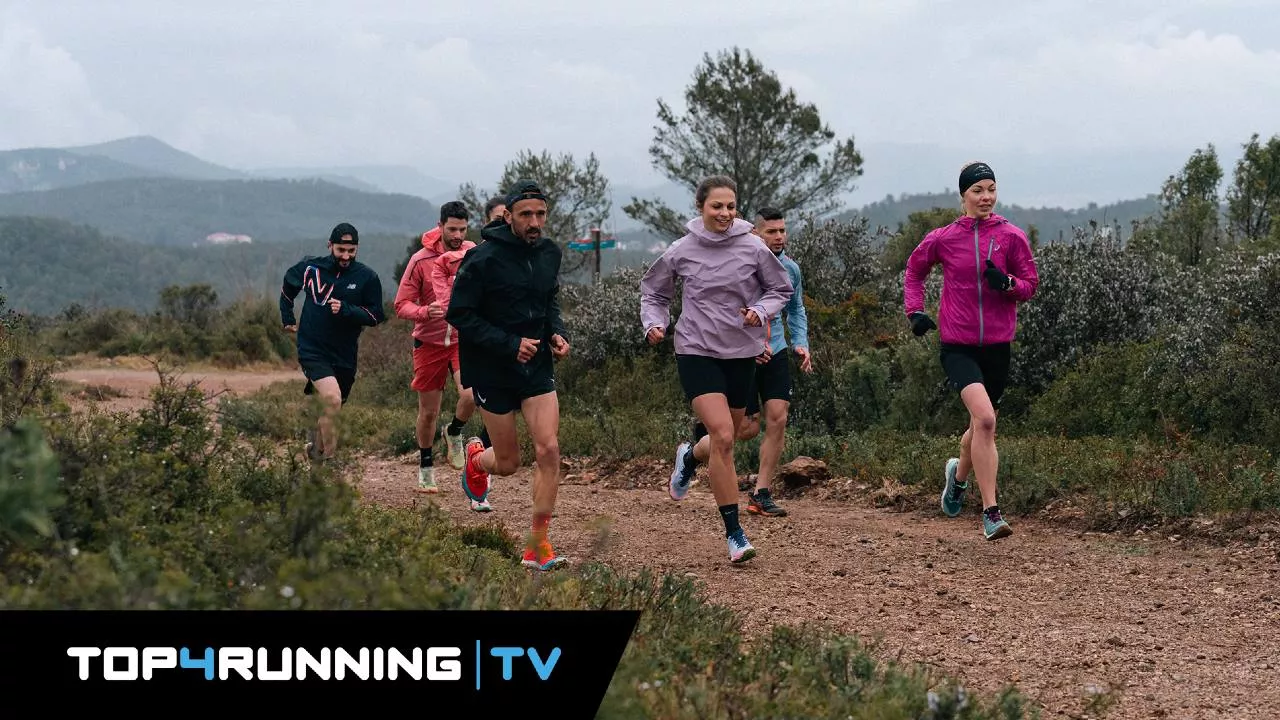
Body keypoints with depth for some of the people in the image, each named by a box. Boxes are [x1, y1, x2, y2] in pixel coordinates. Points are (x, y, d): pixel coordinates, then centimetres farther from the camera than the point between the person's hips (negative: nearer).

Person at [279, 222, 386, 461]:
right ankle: (327, 457, -17)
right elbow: (288, 286, 18)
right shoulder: (311, 268, -3)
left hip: (345, 357, 3)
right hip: (312, 350, -3)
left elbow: (375, 316, -6)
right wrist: (287, 319, 19)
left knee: (334, 409, 15)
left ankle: (316, 449, 39)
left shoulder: (367, 278, -5)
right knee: (332, 399, -24)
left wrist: (345, 309, -20)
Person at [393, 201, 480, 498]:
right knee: (428, 412, 7)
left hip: (464, 339, 1)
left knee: (471, 394, -24)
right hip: (429, 341, -1)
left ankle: (454, 433, 9)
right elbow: (401, 304, -8)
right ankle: (426, 466, 30)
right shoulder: (421, 260, -10)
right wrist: (425, 312, -26)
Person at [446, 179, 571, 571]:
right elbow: (460, 315, -15)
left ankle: (538, 544, -2)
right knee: (508, 463, 6)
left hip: (537, 366, 4)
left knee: (548, 449, -11)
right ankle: (476, 458, 45)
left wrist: (557, 332, -1)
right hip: (492, 371, -4)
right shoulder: (483, 259, -17)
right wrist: (510, 344, -22)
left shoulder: (549, 253, 2)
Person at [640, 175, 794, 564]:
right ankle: (734, 532, -10)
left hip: (742, 353, 3)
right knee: (722, 436, -18)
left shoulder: (753, 249, -4)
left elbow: (781, 289, 9)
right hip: (697, 352, -3)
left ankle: (690, 456, 53)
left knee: (724, 440, 14)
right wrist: (654, 323, -4)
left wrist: (761, 311, -10)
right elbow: (653, 291, 13)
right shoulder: (681, 251, -3)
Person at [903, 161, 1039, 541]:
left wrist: (1007, 283, -16)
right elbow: (914, 270, 17)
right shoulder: (943, 238, 0)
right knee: (984, 418, -22)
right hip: (957, 345, -2)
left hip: (997, 344, 3)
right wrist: (915, 311, 5)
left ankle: (959, 474, 50)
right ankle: (991, 512, -20)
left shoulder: (1011, 236, -1)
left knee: (982, 426, 16)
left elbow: (1031, 283, 4)